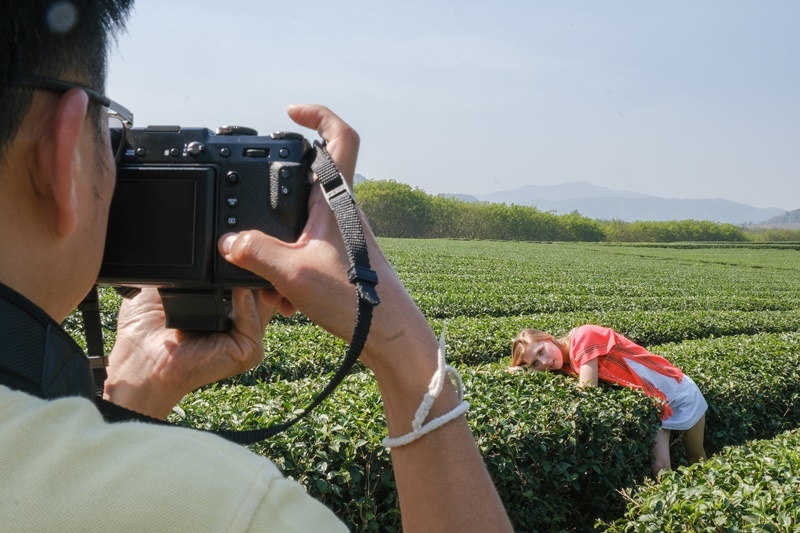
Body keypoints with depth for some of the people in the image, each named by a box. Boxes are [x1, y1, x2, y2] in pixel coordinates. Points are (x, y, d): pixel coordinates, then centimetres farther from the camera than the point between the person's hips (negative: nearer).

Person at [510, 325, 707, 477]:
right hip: (647, 405, 5)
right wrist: (524, 369, -16)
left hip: (677, 391, -5)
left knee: (696, 459, 11)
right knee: (659, 468, -5)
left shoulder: (582, 337, -27)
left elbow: (586, 394, -30)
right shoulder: (566, 365, -5)